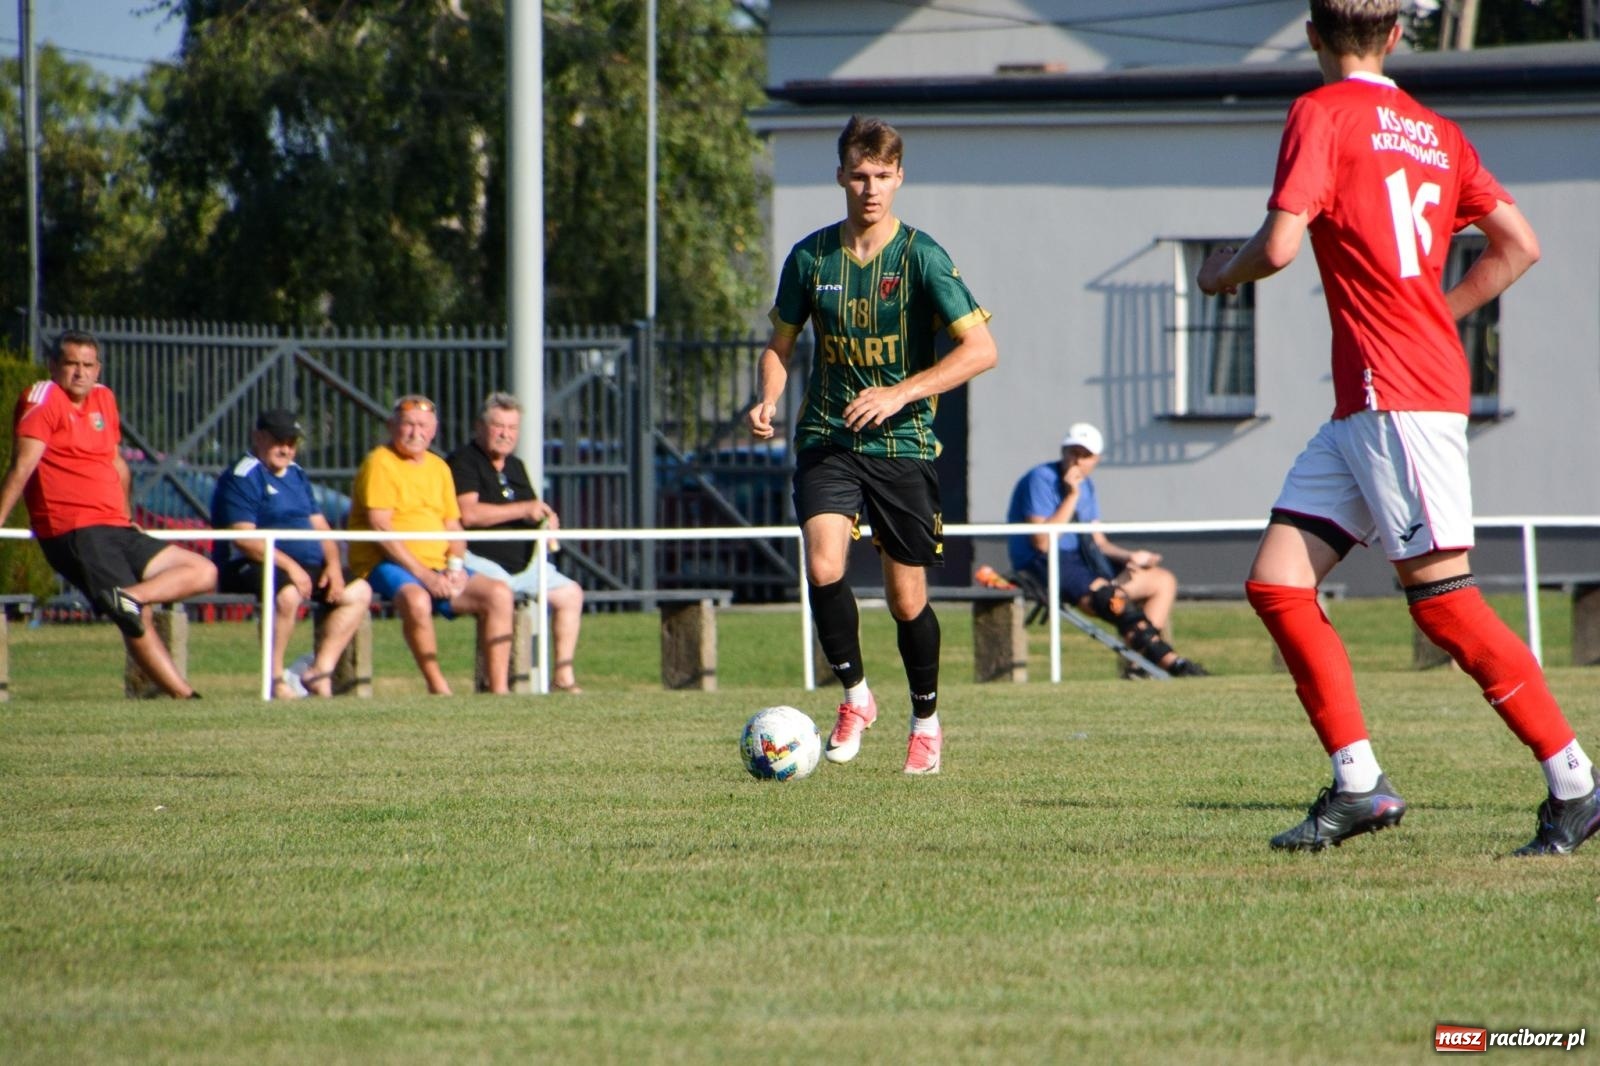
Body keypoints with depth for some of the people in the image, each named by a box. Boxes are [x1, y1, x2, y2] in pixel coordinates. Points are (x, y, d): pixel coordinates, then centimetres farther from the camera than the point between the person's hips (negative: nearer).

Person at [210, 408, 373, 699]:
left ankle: (320, 670, -6)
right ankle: (275, 678, -26)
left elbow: (319, 525, 19)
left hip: (306, 566, 9)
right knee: (287, 593, -38)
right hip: (249, 567, -9)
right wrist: (288, 566, -25)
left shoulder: (296, 476, 20)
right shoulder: (241, 477, -8)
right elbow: (243, 537, -19)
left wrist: (333, 563, 0)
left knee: (359, 591, 0)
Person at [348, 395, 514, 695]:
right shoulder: (379, 464, -5)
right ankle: (437, 687, -28)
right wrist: (422, 574, -19)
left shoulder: (439, 468, 19)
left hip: (437, 569, 7)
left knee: (498, 594, -11)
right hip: (387, 566, -7)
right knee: (416, 599, -38)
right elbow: (380, 530, -14)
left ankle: (498, 688, -14)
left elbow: (453, 525, 18)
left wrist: (455, 566, -4)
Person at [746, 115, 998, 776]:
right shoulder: (810, 258, 3)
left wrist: (900, 393, -21)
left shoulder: (921, 257, -7)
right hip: (827, 439, 2)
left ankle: (926, 718, 27)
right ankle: (855, 696, -1)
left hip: (902, 444, -2)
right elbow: (781, 343, 17)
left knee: (907, 596, 3)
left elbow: (981, 349, -12)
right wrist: (767, 400, -4)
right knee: (823, 563, -22)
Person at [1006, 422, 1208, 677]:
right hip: (1043, 567, -10)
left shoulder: (1086, 486, 16)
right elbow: (1042, 542, -20)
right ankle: (1170, 661, -34)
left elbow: (1098, 543, 19)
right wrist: (1072, 497, -18)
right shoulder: (1041, 480, -11)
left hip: (1084, 560, 10)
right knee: (1107, 593, -35)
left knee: (1163, 581, 2)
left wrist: (1129, 556, -1)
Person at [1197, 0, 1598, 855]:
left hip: (1400, 396, -8)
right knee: (1276, 583, 5)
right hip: (1363, 402, 8)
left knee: (1444, 602, -7)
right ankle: (1358, 785, 2)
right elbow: (1520, 246, 14)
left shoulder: (1322, 114, -7)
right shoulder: (1435, 132, 16)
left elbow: (1280, 244, -16)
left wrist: (1224, 271, 6)